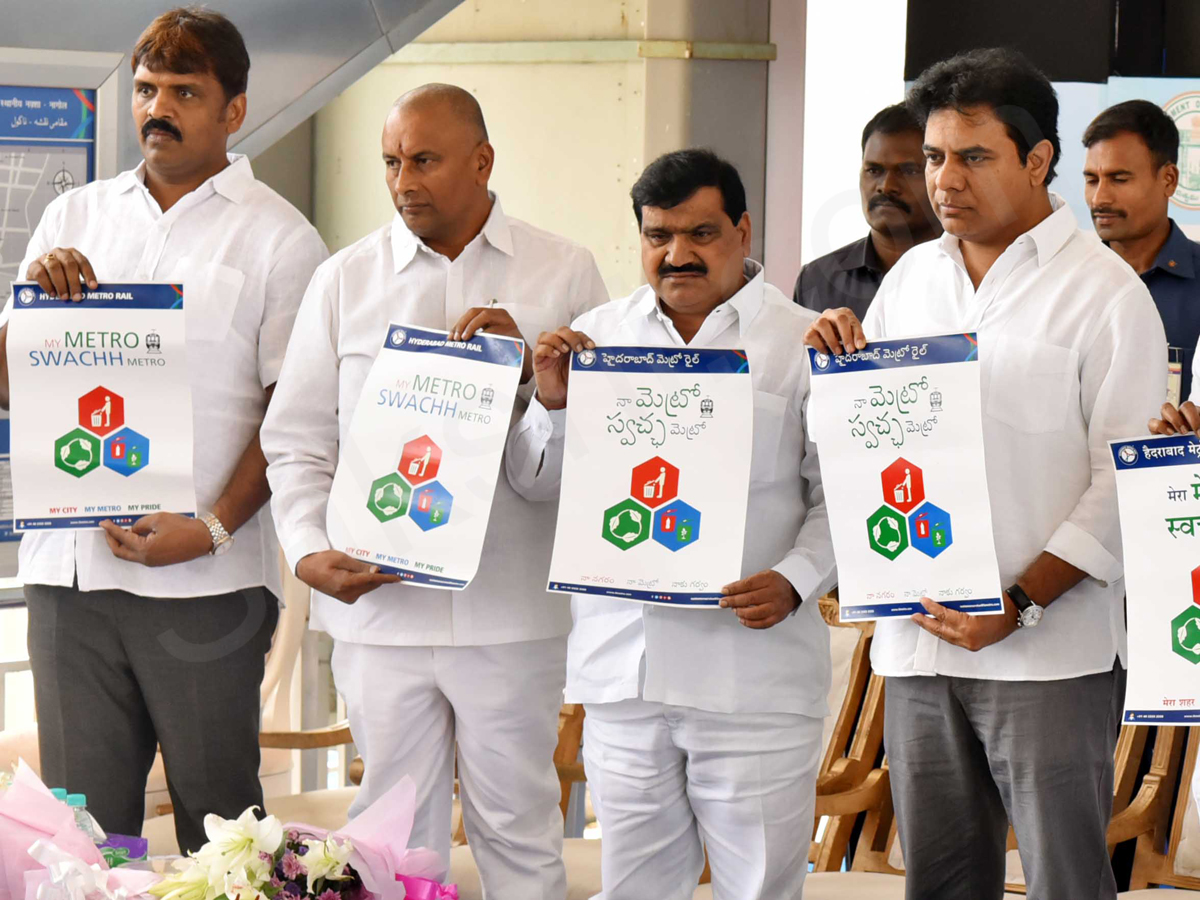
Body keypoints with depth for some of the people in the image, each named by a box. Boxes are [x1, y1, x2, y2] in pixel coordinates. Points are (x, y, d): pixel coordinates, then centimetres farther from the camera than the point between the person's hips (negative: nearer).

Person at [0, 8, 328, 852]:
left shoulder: (278, 237, 4)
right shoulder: (75, 218, 16)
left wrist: (213, 529, -14)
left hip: (207, 581, -3)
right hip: (69, 566, 4)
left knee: (215, 811, -1)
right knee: (81, 819, 3)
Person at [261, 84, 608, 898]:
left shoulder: (563, 274, 6)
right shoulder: (346, 279, 9)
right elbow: (297, 440, 8)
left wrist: (530, 364, -12)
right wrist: (309, 550, -6)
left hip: (512, 611, -1)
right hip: (379, 607, 1)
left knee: (518, 828, 4)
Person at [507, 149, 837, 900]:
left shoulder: (803, 342, 1)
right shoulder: (597, 337, 12)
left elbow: (840, 495, 0)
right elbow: (538, 483, 15)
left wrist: (795, 581, -17)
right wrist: (552, 404, -4)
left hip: (753, 673, -3)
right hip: (621, 665, 4)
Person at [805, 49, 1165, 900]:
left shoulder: (1106, 293, -4)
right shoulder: (911, 276, 14)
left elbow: (1125, 485, -9)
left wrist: (1018, 604, -17)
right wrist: (840, 370, 0)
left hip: (1047, 652, -5)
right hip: (917, 638, 5)